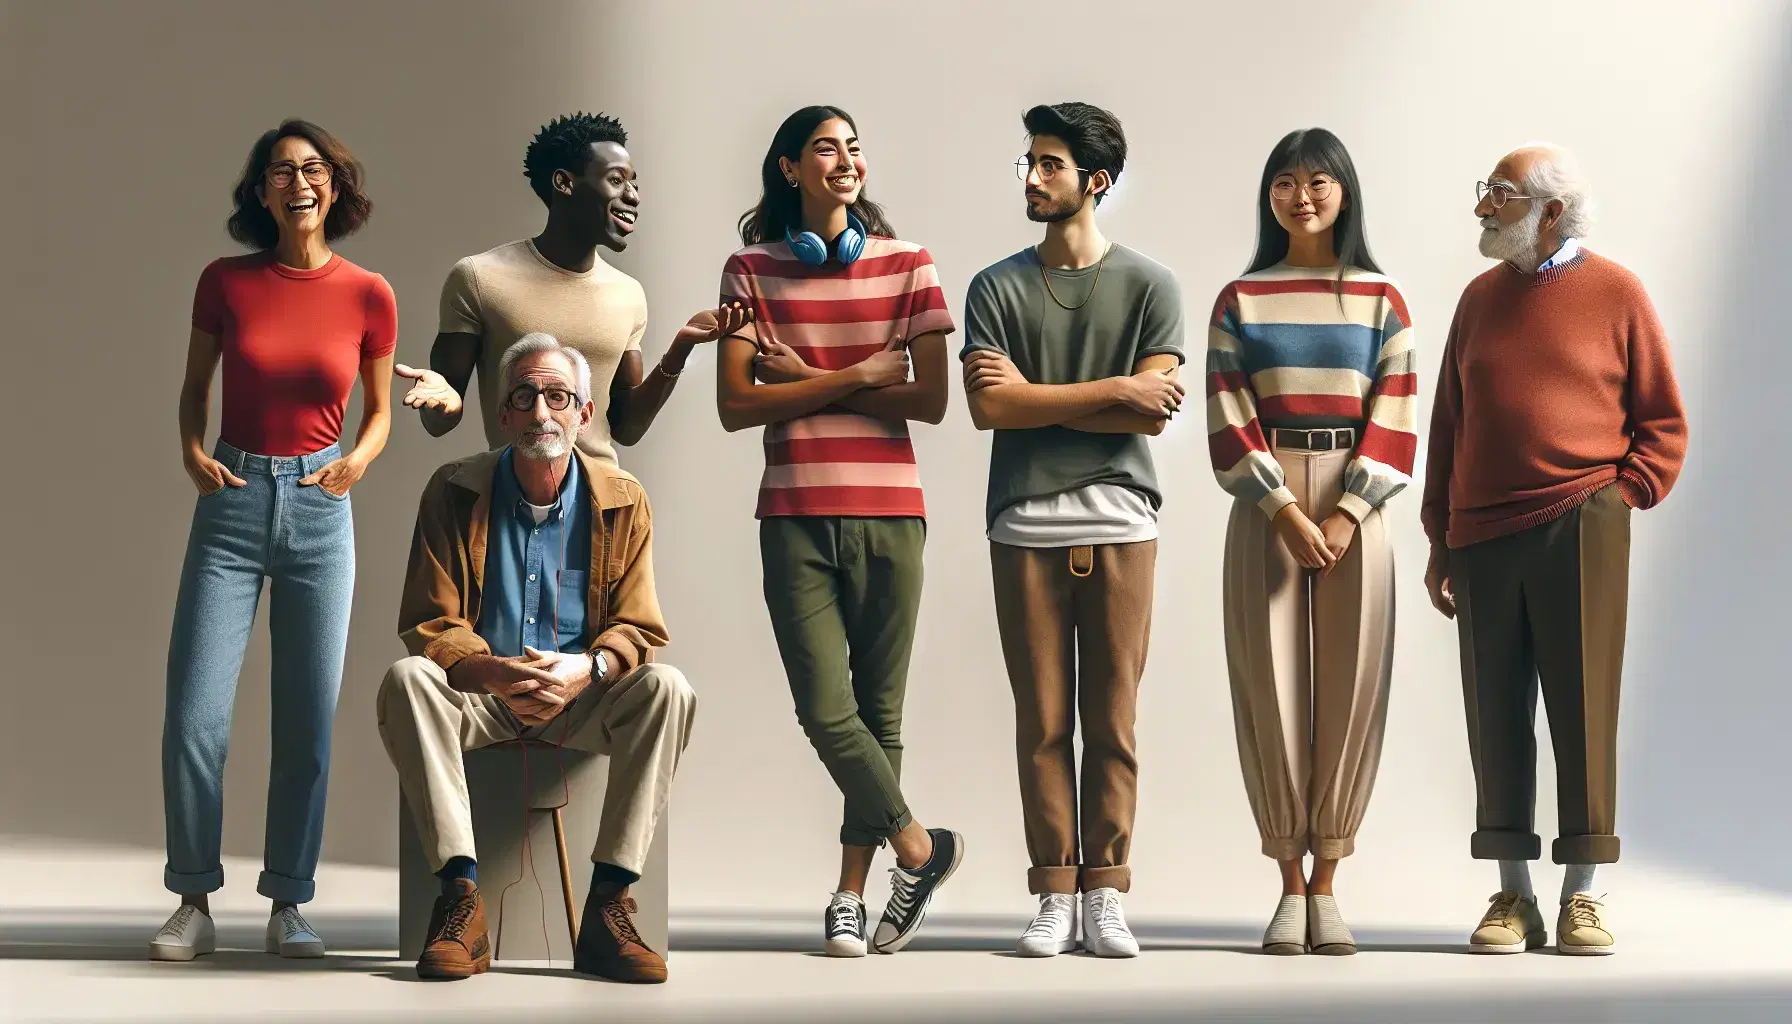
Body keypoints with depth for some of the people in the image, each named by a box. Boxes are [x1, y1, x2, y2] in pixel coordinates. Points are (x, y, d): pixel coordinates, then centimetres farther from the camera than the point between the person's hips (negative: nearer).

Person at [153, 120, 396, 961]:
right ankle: (194, 904, 8)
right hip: (232, 503, 0)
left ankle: (288, 907, 15)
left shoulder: (367, 296, -1)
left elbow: (380, 412, 10)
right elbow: (193, 389, 11)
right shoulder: (226, 282, -1)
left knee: (308, 723, 3)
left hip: (319, 509, 0)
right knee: (194, 718, -6)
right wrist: (191, 449, -8)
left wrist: (357, 462, -9)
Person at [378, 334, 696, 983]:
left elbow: (638, 629, -2)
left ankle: (608, 905, -30)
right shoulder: (454, 492, -1)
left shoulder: (623, 502, 1)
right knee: (406, 680, -32)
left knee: (667, 690, -29)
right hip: (480, 693, 0)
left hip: (582, 699, 0)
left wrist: (587, 670, -26)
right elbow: (429, 624, -5)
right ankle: (461, 900, -36)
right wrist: (491, 671, -27)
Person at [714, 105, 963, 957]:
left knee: (878, 711, 4)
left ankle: (850, 895, 16)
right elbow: (735, 407, -4)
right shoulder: (752, 270, 4)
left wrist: (806, 381, -6)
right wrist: (854, 380, -9)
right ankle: (919, 848, 13)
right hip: (796, 516, 0)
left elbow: (931, 400, -3)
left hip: (889, 513, 1)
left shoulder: (906, 266, 5)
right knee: (826, 711, -7)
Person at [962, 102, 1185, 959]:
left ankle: (1105, 896, 7)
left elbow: (1152, 413, -6)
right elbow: (987, 407, -6)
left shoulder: (1150, 286, 5)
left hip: (1119, 524, -1)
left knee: (1112, 720, 1)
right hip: (1027, 526, 1)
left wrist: (1036, 397, -6)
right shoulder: (996, 288, 7)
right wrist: (1111, 388, -8)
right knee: (1042, 720, 1)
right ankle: (1055, 898, 7)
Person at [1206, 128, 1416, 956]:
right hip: (1264, 506, 0)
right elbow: (1228, 421, 1)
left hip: (1354, 508, 0)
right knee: (1271, 687, -2)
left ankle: (1327, 883, 6)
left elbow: (1394, 420, 2)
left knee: (1348, 687, -1)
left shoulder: (1380, 300, 8)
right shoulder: (1239, 300, 8)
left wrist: (1345, 515, -9)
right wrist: (1284, 510, -10)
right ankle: (1290, 883, 5)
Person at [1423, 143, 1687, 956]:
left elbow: (1663, 422, 4)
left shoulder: (1615, 294, 2)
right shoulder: (1481, 298, 13)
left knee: (1582, 711, -2)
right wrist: (1440, 540, 12)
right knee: (1497, 720, 5)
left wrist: (1623, 498, -9)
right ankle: (1513, 899, 12)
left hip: (1580, 532, -4)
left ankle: (1580, 900, 6)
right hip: (1482, 537, 4)